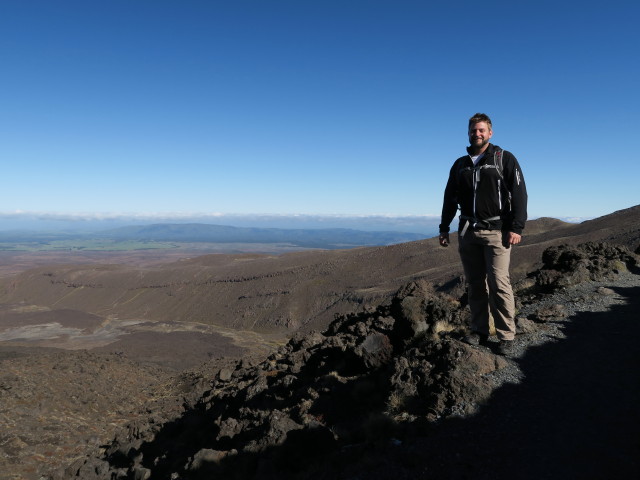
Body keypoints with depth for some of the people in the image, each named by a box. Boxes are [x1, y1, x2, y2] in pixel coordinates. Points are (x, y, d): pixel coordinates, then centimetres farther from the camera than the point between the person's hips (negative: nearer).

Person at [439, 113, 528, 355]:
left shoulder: (505, 159, 4)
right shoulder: (460, 164, 16)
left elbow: (519, 194, -3)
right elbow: (450, 198, 20)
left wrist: (516, 228, -12)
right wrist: (444, 228, 16)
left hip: (496, 231, -4)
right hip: (468, 233, 4)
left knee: (499, 284, -10)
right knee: (475, 284, 6)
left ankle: (506, 337, -2)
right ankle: (479, 331, 13)